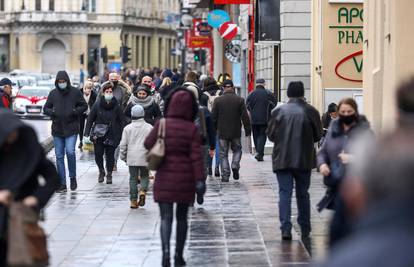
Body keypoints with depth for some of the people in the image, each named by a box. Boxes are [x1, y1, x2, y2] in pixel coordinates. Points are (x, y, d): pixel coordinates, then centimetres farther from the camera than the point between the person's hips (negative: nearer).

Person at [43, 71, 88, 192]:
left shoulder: (75, 92, 0)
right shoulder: (53, 93, 7)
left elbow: (84, 106, 5)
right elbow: (46, 108, 12)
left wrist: (74, 111, -13)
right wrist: (52, 112, -9)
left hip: (71, 128, -3)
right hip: (57, 129, 3)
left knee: (70, 152, -18)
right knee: (59, 156, 4)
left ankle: (73, 177, 4)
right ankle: (62, 183, 10)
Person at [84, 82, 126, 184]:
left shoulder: (116, 106, -1)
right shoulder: (97, 105, -2)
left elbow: (122, 121, 3)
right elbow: (90, 119, 1)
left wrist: (122, 136, -2)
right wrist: (87, 134, -3)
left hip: (112, 135, 0)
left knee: (110, 156, 1)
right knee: (98, 155, 1)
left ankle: (109, 174, 20)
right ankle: (101, 171, 27)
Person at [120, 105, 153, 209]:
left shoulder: (128, 128, 1)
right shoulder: (149, 128, -1)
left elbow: (123, 145, 3)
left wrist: (123, 157, 14)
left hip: (132, 158, 1)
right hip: (144, 158, -1)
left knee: (133, 178, 7)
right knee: (145, 176, 14)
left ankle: (133, 201, 5)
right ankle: (143, 191, -13)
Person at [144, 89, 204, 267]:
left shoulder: (162, 124, -8)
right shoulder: (192, 129, -8)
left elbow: (148, 144, 2)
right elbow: (196, 156, -11)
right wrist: (200, 179, -10)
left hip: (165, 178, -1)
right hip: (185, 179, 1)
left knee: (166, 217, 0)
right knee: (182, 217, 15)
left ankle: (166, 251, -20)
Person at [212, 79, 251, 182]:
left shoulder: (218, 100, -5)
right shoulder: (239, 100, -4)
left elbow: (214, 117, -2)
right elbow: (245, 117, -3)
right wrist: (248, 130, 6)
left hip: (222, 132, 0)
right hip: (236, 132, 0)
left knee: (223, 154, 6)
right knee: (237, 150, 20)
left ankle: (225, 176, 2)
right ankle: (235, 166, -3)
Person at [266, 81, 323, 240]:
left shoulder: (278, 111, -4)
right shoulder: (311, 112, -4)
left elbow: (270, 135, 1)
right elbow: (318, 136, 1)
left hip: (282, 159, -1)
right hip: (304, 159, 1)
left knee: (285, 193, 1)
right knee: (302, 194, 13)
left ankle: (286, 228, -11)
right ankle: (305, 230, 20)